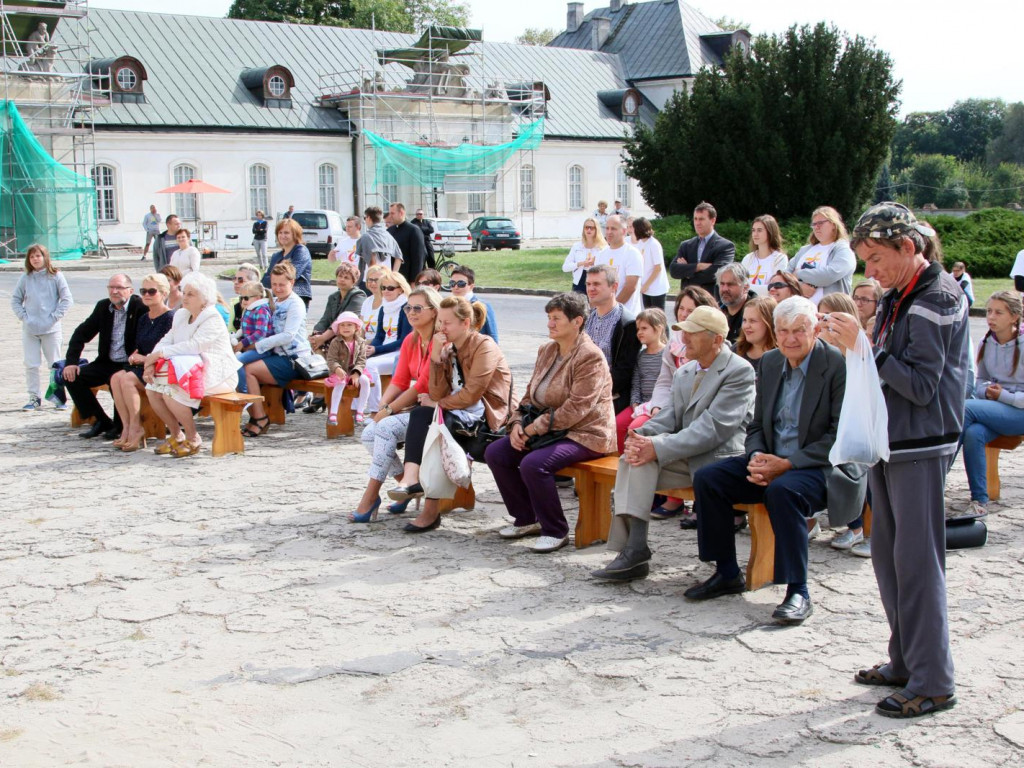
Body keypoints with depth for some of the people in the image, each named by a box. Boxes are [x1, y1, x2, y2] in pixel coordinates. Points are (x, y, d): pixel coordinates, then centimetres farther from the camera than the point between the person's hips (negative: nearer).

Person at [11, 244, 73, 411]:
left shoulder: (56, 276, -3)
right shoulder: (25, 278, 4)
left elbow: (67, 300, -3)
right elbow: (15, 300, 11)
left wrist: (55, 316, -9)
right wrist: (23, 316, -2)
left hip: (51, 329, -2)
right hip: (29, 330, 3)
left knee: (55, 364, 5)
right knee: (31, 365, 4)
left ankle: (59, 396, 13)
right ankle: (34, 397, 12)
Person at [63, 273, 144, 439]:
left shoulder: (140, 307, -10)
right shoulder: (103, 306, 9)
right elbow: (82, 333, 10)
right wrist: (71, 361, -1)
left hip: (130, 364, -7)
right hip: (107, 363, 7)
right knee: (71, 376, -8)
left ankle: (119, 425, -11)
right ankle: (102, 421, 2)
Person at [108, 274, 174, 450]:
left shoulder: (170, 318, -7)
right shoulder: (143, 318, 18)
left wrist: (146, 358, -15)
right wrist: (134, 356, 0)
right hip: (142, 366, 7)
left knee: (127, 379, -28)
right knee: (116, 377, -21)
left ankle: (136, 429, -19)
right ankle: (127, 428, -23)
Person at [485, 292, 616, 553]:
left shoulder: (590, 358, -17)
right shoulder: (547, 350, 11)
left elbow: (576, 408, -24)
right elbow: (531, 394, 14)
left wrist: (535, 428, -21)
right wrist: (517, 423, -5)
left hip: (585, 434, -9)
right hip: (549, 430, 9)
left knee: (533, 464, -31)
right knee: (495, 453, -5)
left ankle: (556, 531, -12)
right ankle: (526, 519, 8)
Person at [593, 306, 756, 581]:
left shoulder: (740, 371, -8)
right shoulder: (684, 373, 19)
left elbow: (714, 427, -17)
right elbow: (671, 416, 11)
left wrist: (658, 448, -23)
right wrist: (642, 435, -13)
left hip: (719, 460, -7)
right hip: (686, 459, 7)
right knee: (636, 455, -19)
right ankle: (633, 547, -25)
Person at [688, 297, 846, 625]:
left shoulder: (838, 365, -11)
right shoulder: (770, 362, 10)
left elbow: (839, 436, -15)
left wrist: (787, 464, -21)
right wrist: (756, 458, -7)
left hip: (820, 466, -7)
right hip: (771, 461, 7)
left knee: (782, 491, -37)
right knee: (707, 478, -12)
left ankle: (798, 591, -25)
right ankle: (727, 574, 0)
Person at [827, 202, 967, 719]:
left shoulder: (938, 299, -14)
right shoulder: (897, 298, 13)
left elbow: (922, 386, -19)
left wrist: (865, 346, -20)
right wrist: (857, 344, 0)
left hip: (920, 448, -9)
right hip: (889, 443, 9)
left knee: (918, 561, -6)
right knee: (888, 556, 13)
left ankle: (933, 682, 1)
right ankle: (905, 661, 24)